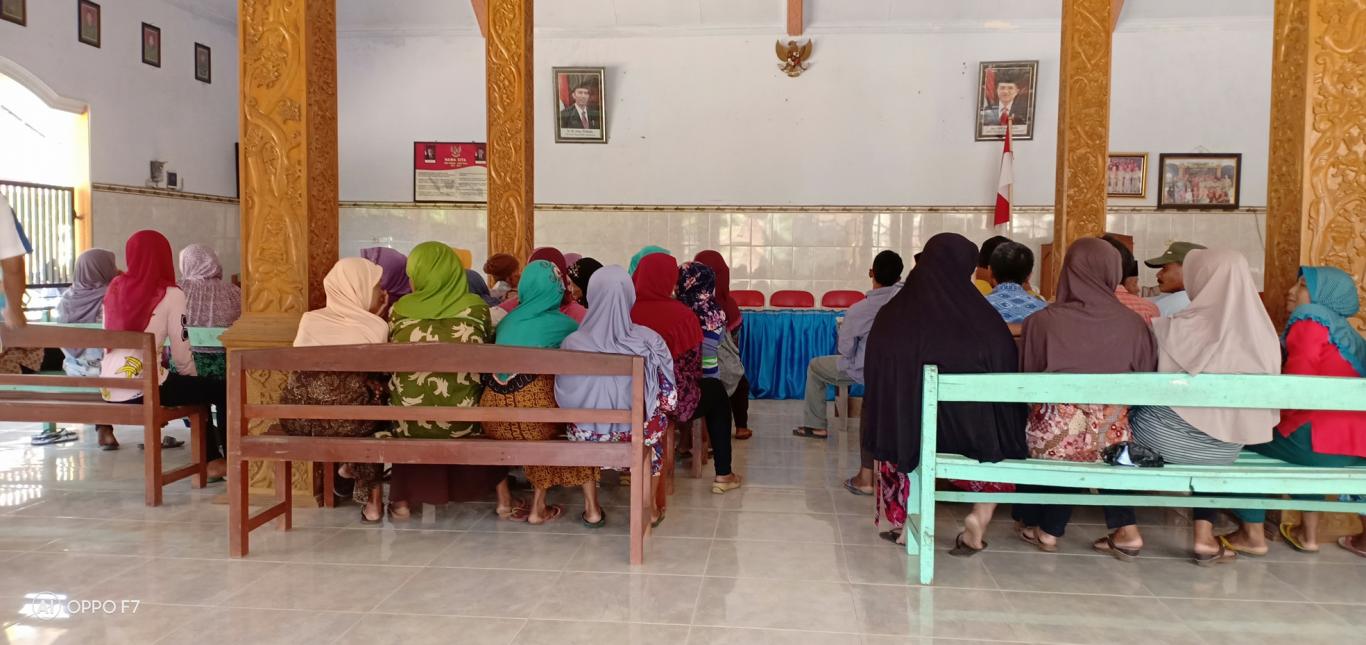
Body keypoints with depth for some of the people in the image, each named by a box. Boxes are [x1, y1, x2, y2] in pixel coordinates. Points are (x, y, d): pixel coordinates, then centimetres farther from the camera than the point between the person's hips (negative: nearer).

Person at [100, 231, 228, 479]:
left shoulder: (115, 287, 11)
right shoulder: (170, 294, -6)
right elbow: (181, 352, -6)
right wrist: (193, 379, 15)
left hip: (110, 388, 7)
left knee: (198, 390, 28)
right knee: (222, 390, 9)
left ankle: (213, 460, 32)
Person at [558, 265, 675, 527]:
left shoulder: (573, 343, -17)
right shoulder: (648, 341, -19)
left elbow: (564, 399, -5)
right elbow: (668, 398, -10)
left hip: (589, 432, 1)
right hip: (638, 430, -1)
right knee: (659, 418, 33)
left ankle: (592, 506, 41)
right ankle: (651, 508, 39)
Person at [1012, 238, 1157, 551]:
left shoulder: (1042, 321, -9)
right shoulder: (1134, 324, -4)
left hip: (1052, 442, -1)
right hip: (1112, 442, 2)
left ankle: (1031, 524, 42)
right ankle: (1050, 529, 39)